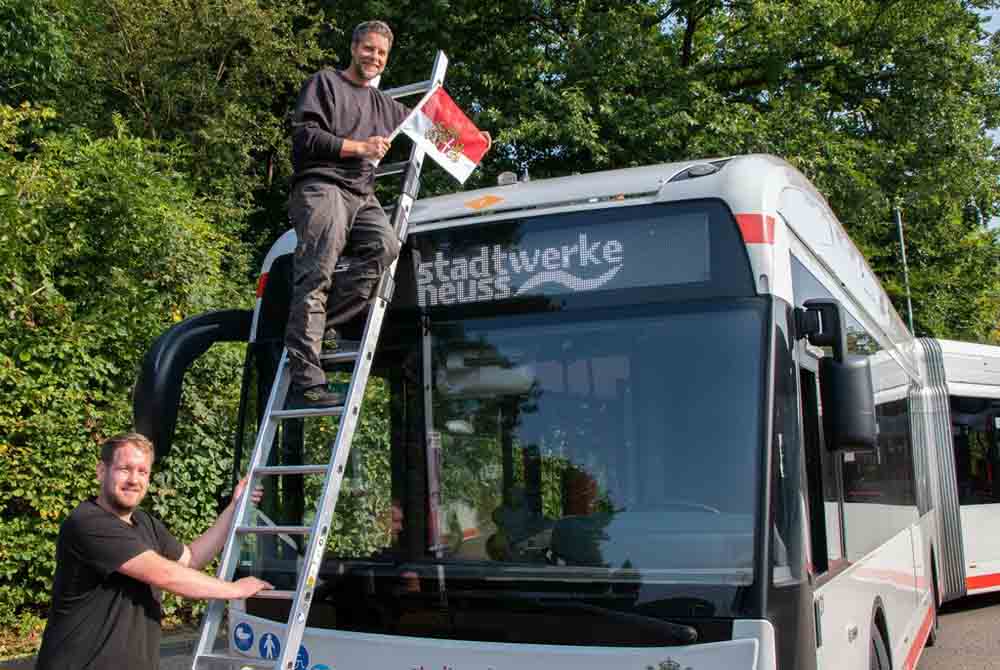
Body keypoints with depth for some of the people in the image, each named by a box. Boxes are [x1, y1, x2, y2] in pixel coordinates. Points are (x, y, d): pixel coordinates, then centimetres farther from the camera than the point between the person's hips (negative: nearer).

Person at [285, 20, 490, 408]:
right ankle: (305, 381, -27)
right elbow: (304, 136, -2)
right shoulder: (324, 83, 10)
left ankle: (321, 328, -19)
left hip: (361, 196, 6)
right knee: (316, 276, -20)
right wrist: (360, 148, -5)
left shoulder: (382, 104, 29)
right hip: (322, 187, -6)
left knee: (385, 245, -26)